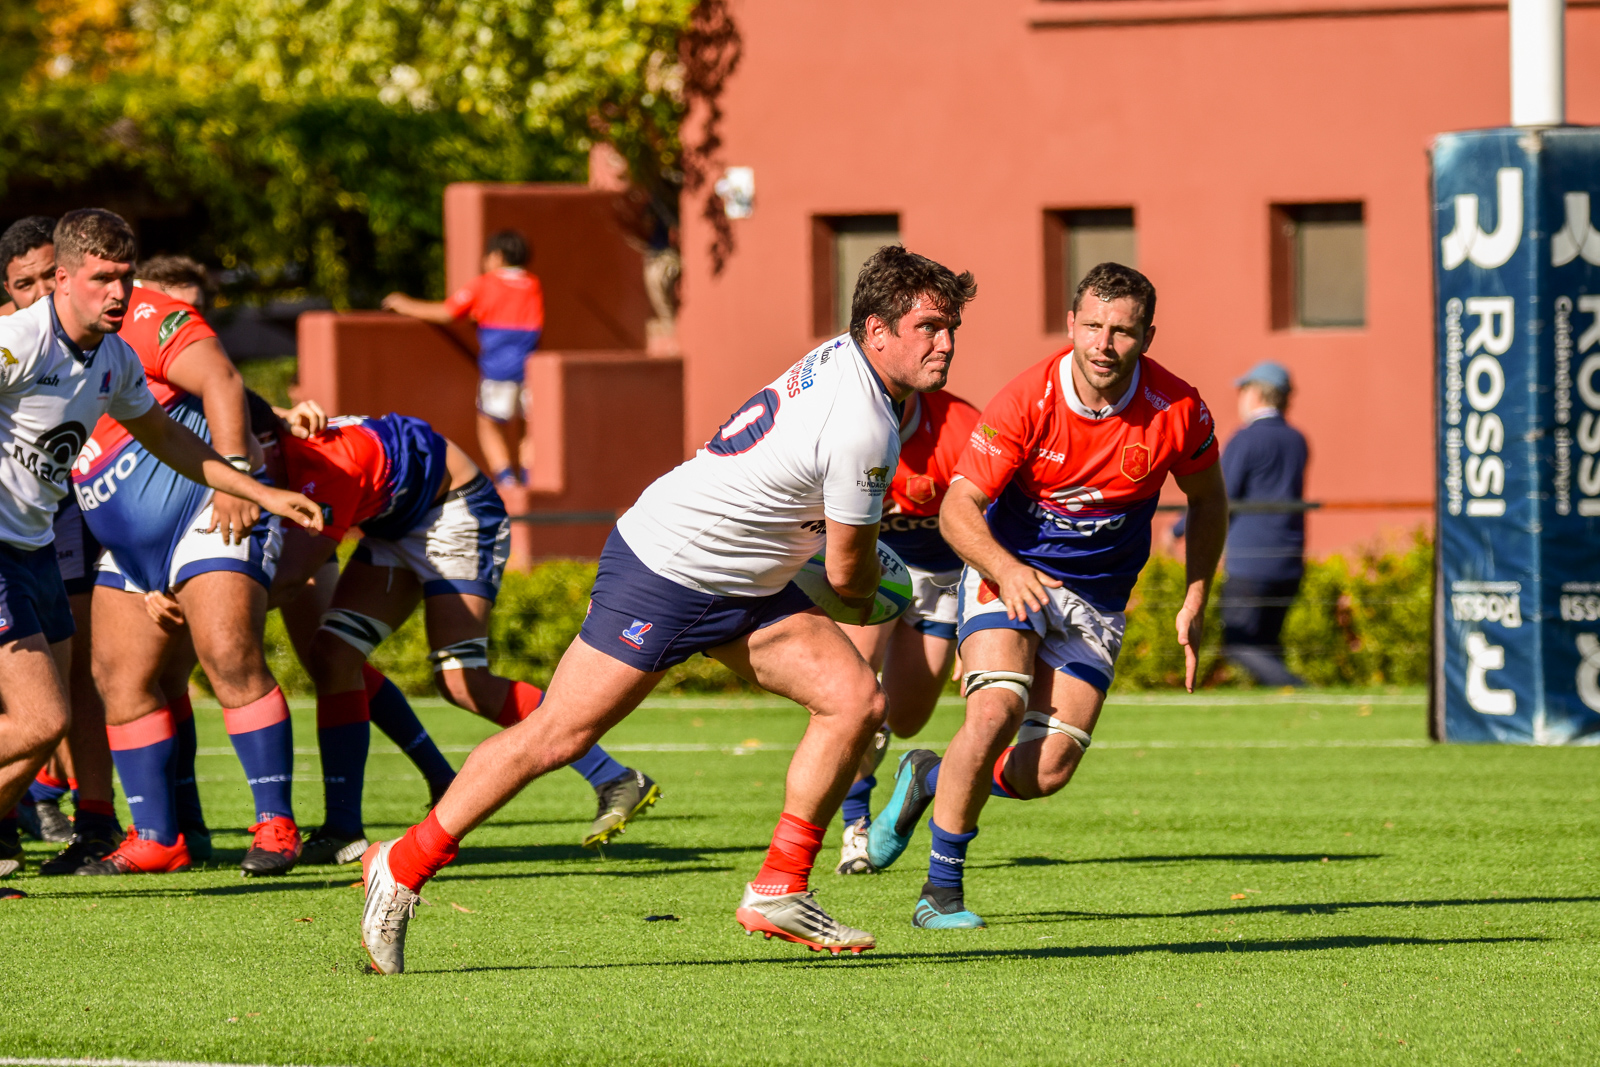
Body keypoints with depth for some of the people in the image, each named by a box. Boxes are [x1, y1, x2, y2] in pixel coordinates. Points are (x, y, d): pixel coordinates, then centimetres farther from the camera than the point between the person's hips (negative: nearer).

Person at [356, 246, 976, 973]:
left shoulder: (844, 358, 1)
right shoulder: (862, 433, -27)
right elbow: (847, 573, -13)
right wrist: (868, 601, 8)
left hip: (745, 585, 10)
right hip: (663, 569, -10)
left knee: (855, 699, -4)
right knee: (555, 738, -5)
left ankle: (778, 893, 1)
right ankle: (400, 870, 8)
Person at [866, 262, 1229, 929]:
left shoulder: (1177, 411, -13)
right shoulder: (1026, 400, -20)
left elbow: (1207, 498, 7)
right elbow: (959, 507, -19)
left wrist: (1195, 604, 3)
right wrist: (1005, 569, -38)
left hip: (1097, 598, 3)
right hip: (1008, 570, -3)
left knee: (1049, 771, -10)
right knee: (997, 708, -28)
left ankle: (930, 780, 23)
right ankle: (941, 891, -13)